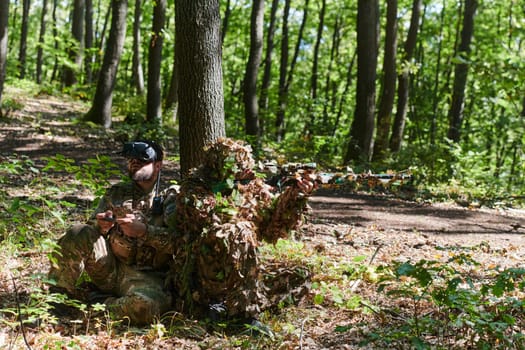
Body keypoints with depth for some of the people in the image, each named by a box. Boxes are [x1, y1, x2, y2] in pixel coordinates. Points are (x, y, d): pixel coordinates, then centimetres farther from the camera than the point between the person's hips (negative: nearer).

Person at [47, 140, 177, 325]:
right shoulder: (116, 193, 15)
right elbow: (92, 228, 15)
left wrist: (144, 231, -22)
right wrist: (100, 227, -9)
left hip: (146, 275, -3)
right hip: (109, 267, 4)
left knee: (146, 306, -38)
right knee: (78, 235, -21)